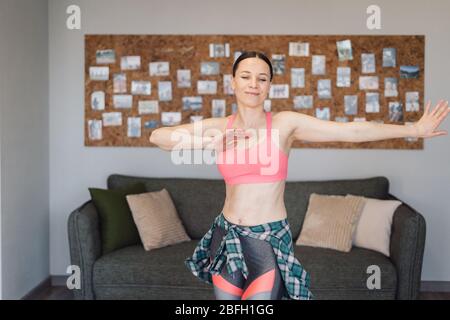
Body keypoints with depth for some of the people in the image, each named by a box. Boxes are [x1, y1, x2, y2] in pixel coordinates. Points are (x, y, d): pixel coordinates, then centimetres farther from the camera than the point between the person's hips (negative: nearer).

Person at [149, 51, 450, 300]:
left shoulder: (286, 123, -6)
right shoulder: (217, 127, 0)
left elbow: (351, 131, -8)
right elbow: (157, 136, -7)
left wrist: (414, 129, -8)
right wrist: (206, 141, -16)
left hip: (270, 239, -3)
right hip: (227, 236, 3)